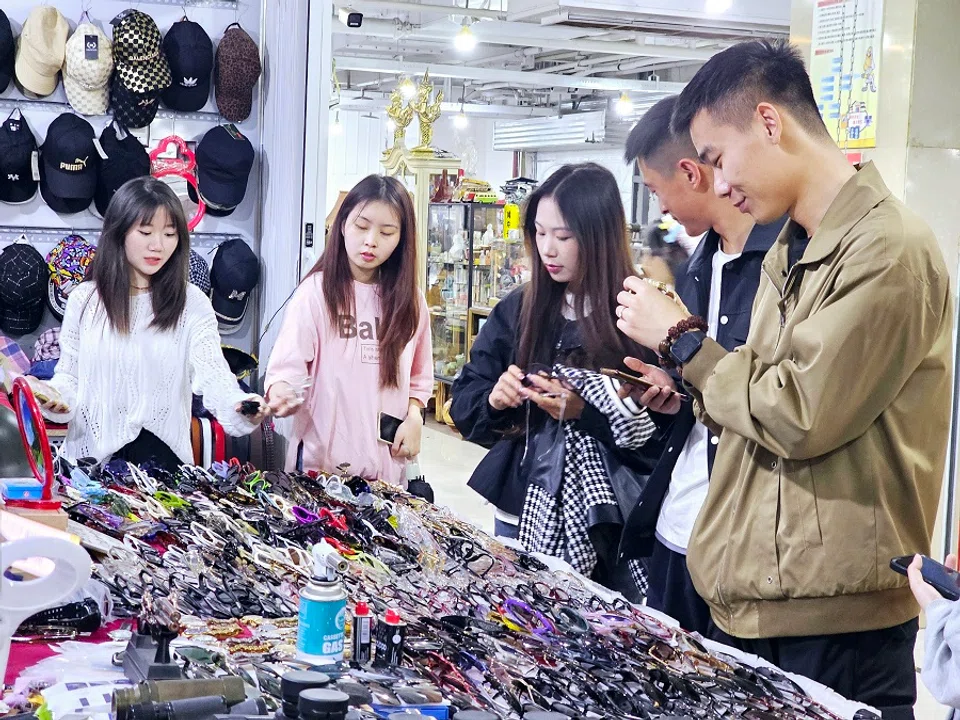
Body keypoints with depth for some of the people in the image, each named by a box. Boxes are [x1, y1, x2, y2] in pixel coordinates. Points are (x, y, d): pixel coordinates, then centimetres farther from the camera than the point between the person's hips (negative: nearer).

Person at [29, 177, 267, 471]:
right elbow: (70, 375, 10)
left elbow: (212, 373, -12)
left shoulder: (192, 303, 1)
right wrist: (55, 394, -14)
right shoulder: (85, 299, 6)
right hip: (91, 453, 2)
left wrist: (238, 405, -34)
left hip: (161, 454, -1)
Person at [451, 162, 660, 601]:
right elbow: (464, 404, 8)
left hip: (603, 522, -4)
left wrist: (585, 412, -23)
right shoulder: (519, 310, 5)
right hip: (520, 510, 4)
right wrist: (493, 399, -12)